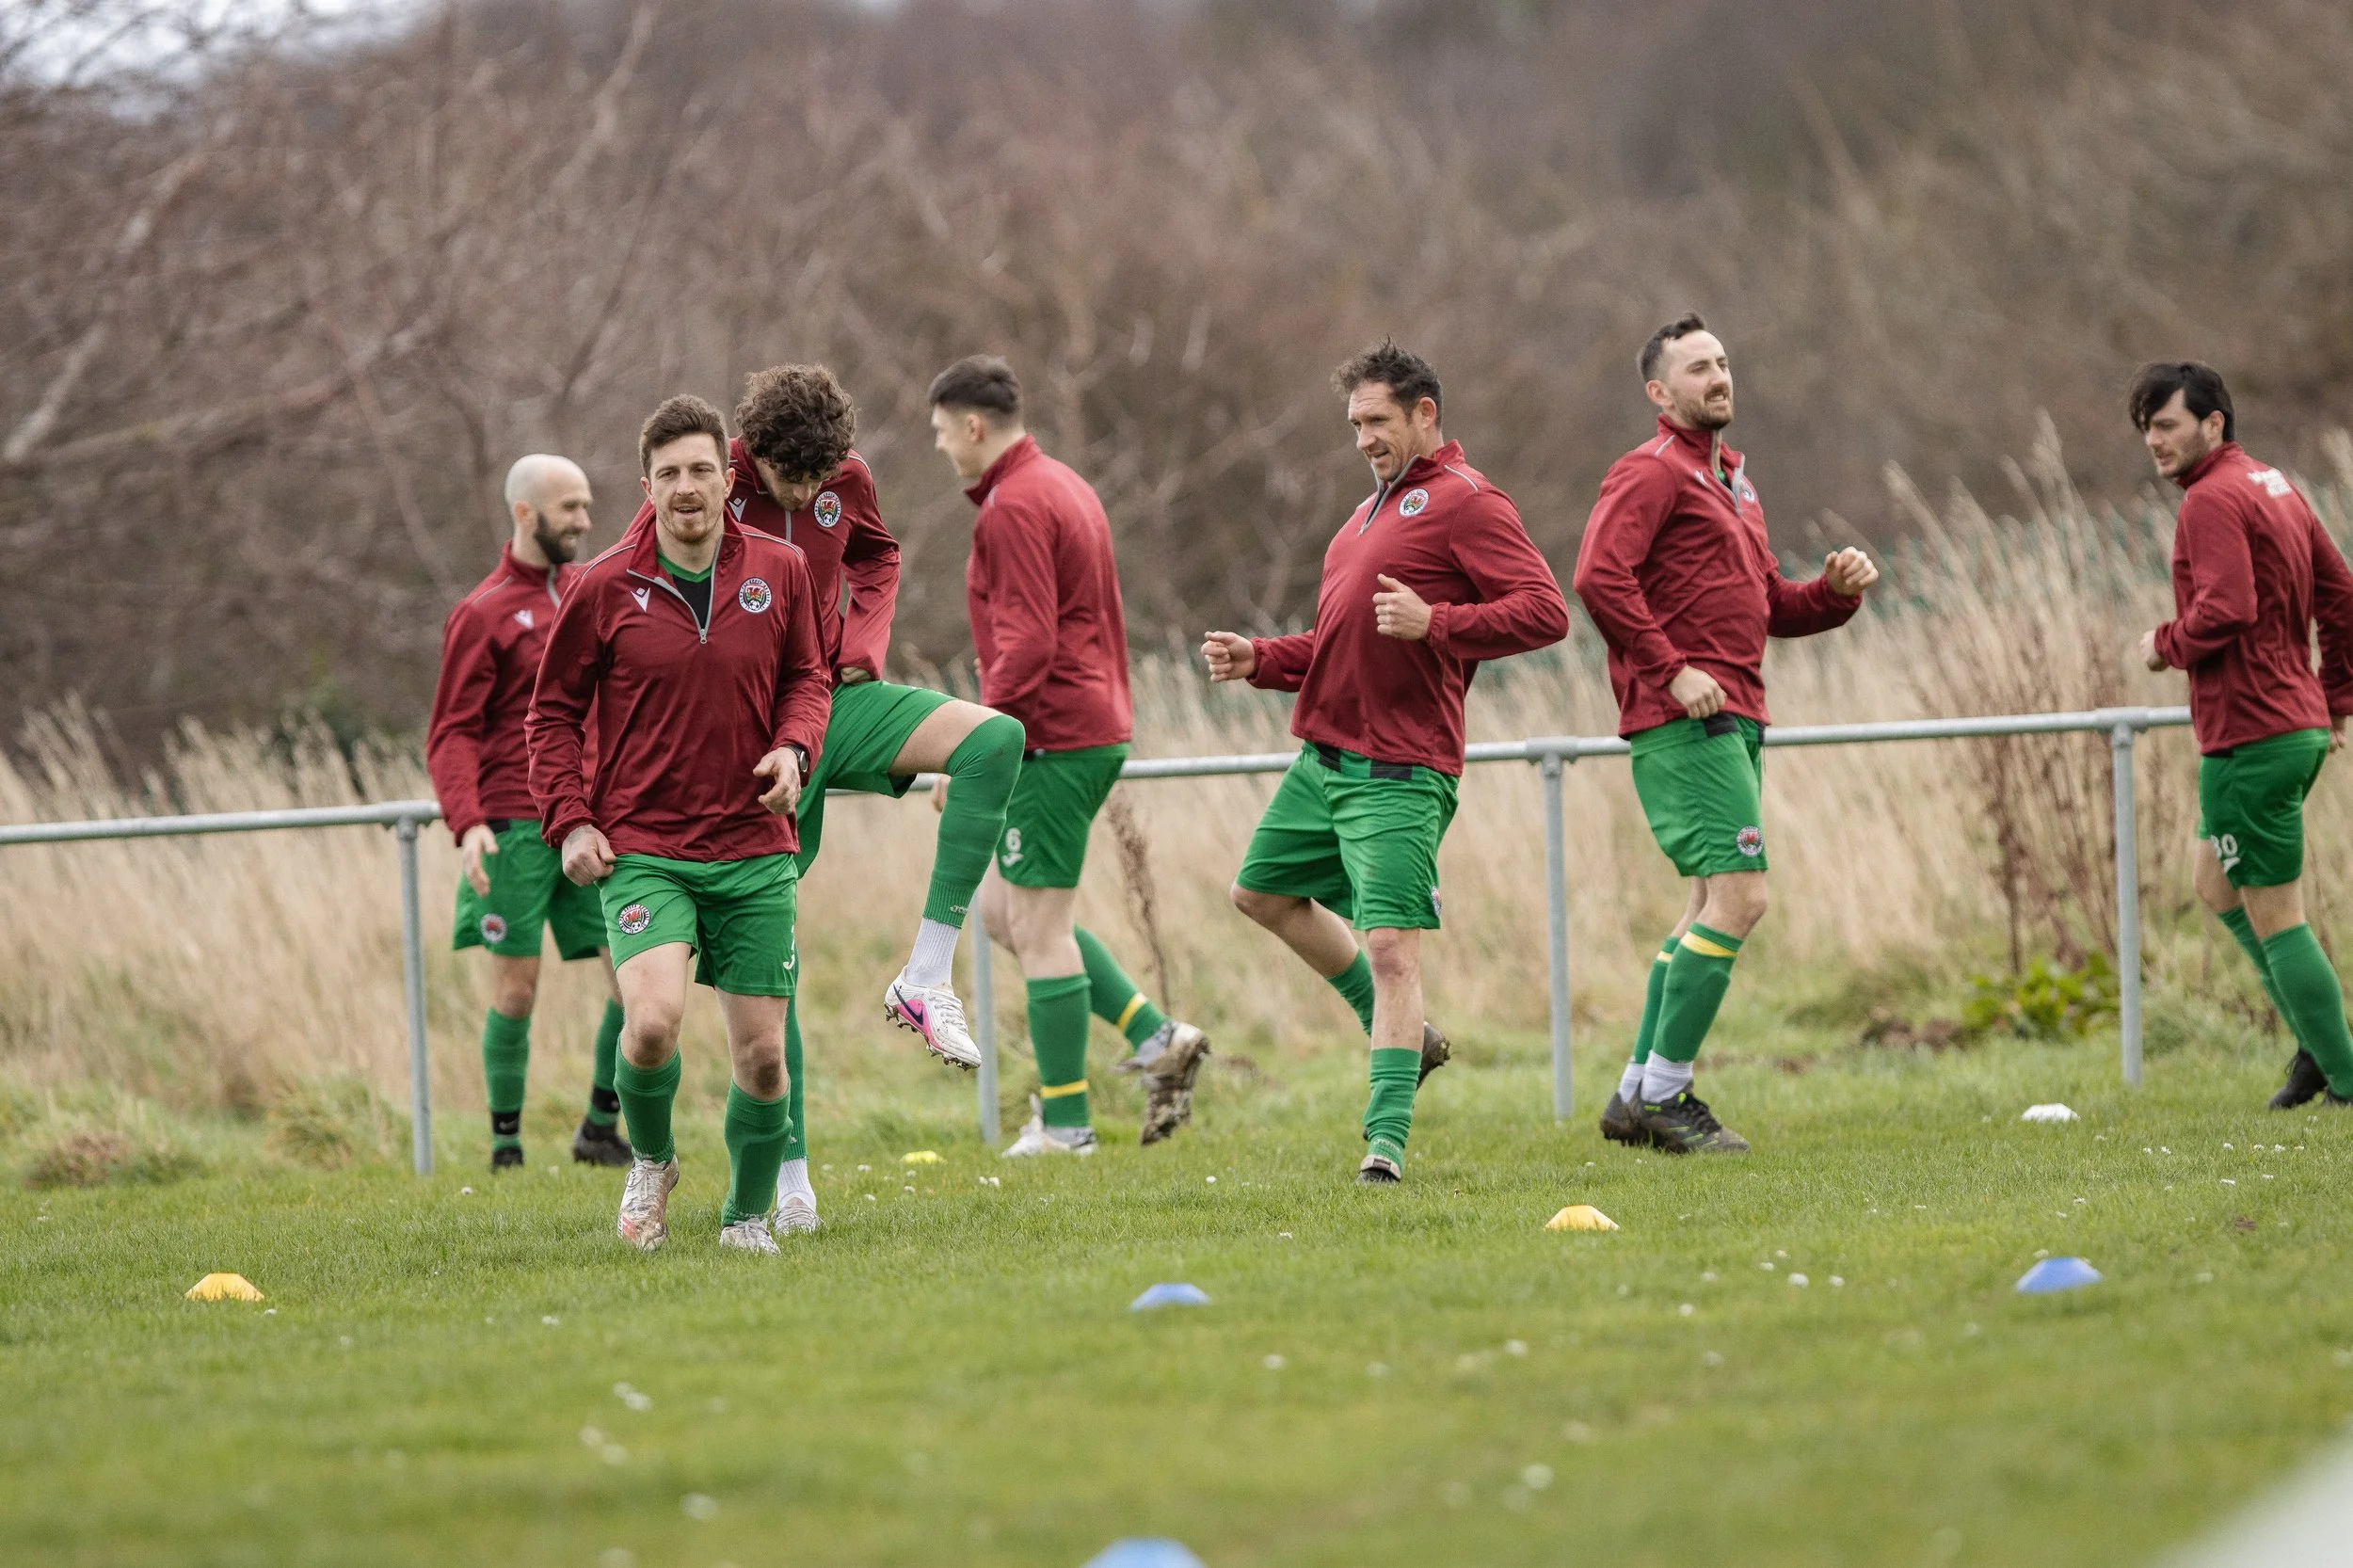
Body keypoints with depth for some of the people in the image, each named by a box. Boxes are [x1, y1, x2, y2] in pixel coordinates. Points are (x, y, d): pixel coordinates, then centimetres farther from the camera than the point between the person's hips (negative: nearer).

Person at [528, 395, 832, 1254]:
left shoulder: (780, 570, 2)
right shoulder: (604, 588, -3)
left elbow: (807, 676, 16)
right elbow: (554, 710, 7)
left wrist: (794, 747, -6)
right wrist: (570, 820, -4)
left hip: (754, 852, 2)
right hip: (641, 851, -2)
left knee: (762, 1053, 2)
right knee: (653, 1022, -23)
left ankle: (748, 1217, 24)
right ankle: (651, 1161, 8)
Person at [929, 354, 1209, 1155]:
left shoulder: (1014, 507, -15)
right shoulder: (1063, 487, 16)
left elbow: (1027, 644, -22)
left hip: (1053, 736, -10)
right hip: (1098, 727, 10)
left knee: (1038, 924, -3)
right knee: (1000, 907, 15)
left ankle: (1064, 1122, 1)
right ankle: (1155, 1036, 9)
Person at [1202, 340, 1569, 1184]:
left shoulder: (1465, 502, -8)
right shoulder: (1375, 509, 21)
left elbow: (1545, 611, -17)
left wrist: (1434, 622, -26)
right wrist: (1259, 658, 12)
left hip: (1398, 773, -10)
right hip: (1324, 757, 10)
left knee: (1392, 945, -15)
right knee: (1263, 892, 21)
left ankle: (1387, 1140, -17)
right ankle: (1403, 1035, 30)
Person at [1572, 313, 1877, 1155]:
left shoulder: (1729, 479, 24)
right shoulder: (1652, 471, -7)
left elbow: (1770, 606, 26)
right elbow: (1599, 576, -21)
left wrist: (1836, 589, 6)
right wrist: (1671, 669, -21)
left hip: (1732, 719, 10)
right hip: (1685, 719, -10)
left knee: (1714, 904, 13)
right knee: (1738, 897, -15)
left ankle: (1639, 1094, 19)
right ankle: (1663, 1093, -10)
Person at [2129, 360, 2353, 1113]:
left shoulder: (2213, 500, -15)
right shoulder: (2274, 486, 15)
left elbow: (2225, 609, -27)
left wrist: (2165, 645, -9)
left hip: (2250, 734, -10)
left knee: (2274, 917, -3)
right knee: (2218, 885, 22)